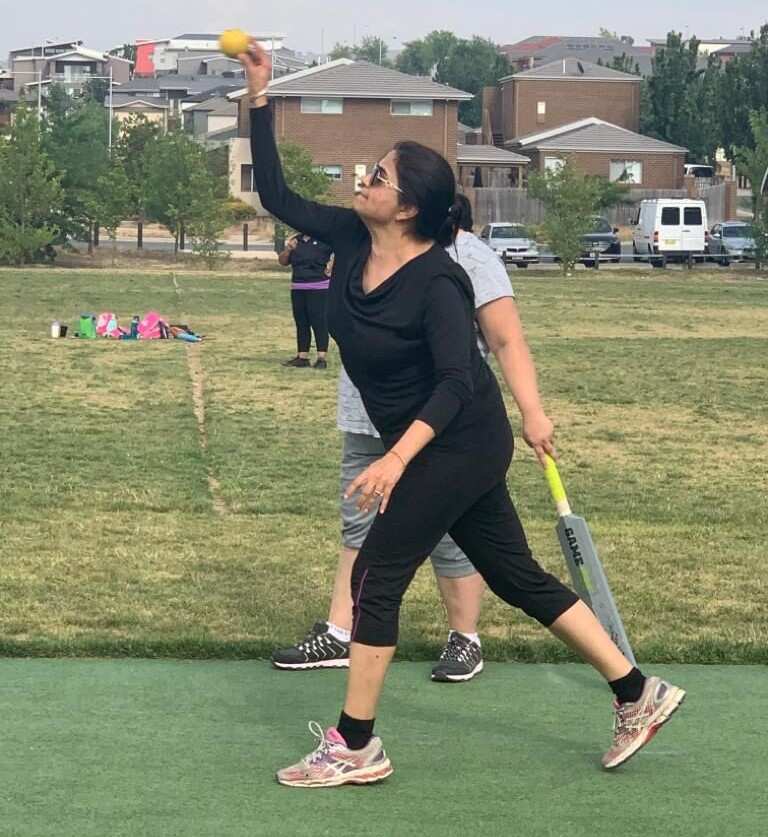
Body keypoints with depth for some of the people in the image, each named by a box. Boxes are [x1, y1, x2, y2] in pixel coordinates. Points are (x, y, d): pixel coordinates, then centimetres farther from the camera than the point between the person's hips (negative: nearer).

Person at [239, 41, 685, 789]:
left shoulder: (436, 281, -23)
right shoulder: (351, 239, -1)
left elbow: (457, 382, -30)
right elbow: (274, 195, 5)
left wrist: (397, 458, -39)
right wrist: (259, 99, -2)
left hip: (458, 444, -8)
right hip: (439, 447, 8)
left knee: (376, 576, -5)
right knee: (517, 577, 13)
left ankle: (355, 748, 6)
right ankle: (638, 695, 21)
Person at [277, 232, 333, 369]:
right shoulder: (296, 240, 13)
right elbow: (283, 261, 16)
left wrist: (333, 263, -15)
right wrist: (288, 249, -3)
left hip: (318, 288, -7)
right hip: (297, 289, 7)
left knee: (319, 322, -8)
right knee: (301, 323, 9)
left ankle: (322, 358, -8)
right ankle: (302, 356, 15)